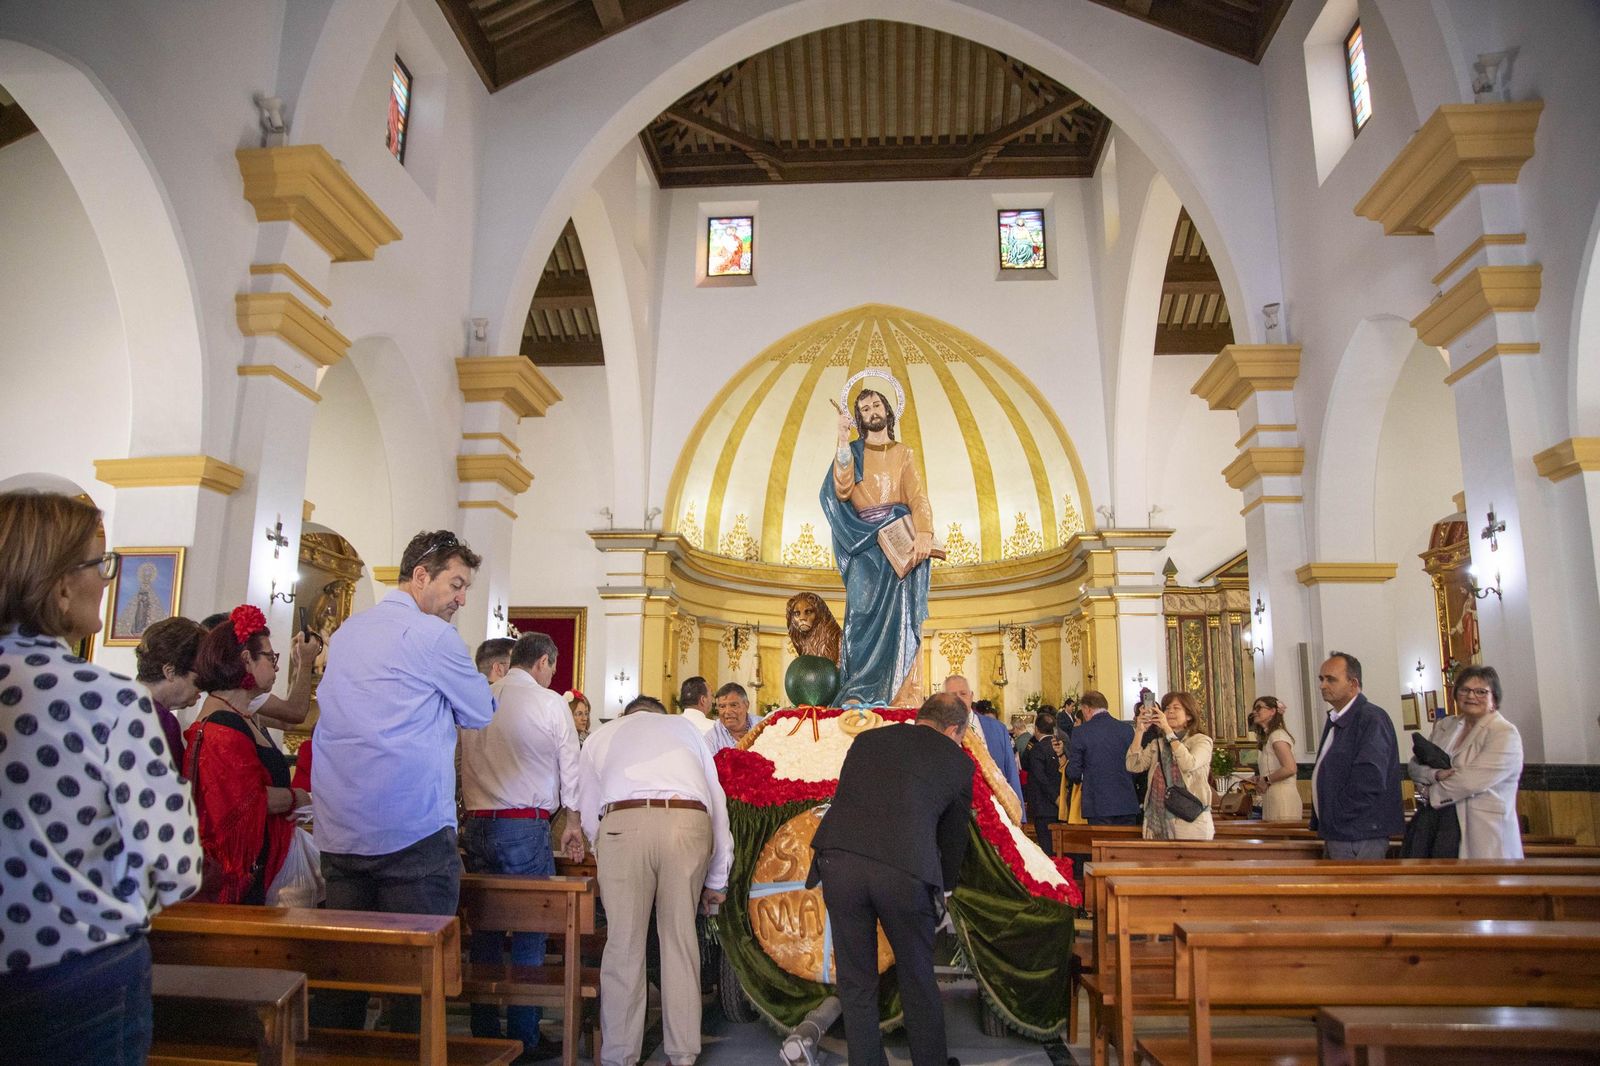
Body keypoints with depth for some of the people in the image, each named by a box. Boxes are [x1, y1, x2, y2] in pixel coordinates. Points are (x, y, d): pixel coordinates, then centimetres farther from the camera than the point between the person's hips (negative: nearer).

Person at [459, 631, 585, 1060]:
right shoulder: (550, 703, -5)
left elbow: (463, 764, 12)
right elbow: (570, 768, 2)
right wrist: (572, 823, 15)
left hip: (477, 824, 5)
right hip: (526, 826, -5)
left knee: (484, 929, 12)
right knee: (529, 933, 3)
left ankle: (483, 1033, 20)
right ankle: (524, 1039, 9)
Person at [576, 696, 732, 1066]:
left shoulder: (600, 736, 30)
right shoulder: (685, 727, 30)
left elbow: (589, 816, 27)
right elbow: (717, 802, 24)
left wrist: (604, 857, 42)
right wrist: (716, 880, 28)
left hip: (624, 823, -1)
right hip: (690, 823, 1)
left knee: (624, 943, 8)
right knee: (680, 939, 13)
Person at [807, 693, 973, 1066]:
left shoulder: (867, 739, 22)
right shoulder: (958, 761, 15)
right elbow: (955, 835, 23)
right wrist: (945, 887, 41)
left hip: (838, 860, 2)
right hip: (907, 870, -2)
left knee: (856, 982, 16)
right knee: (918, 982, 18)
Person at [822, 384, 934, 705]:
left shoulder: (904, 454, 16)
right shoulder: (852, 451, 13)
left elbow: (918, 498, 1)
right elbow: (842, 491, -7)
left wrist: (924, 534, -18)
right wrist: (843, 441, -8)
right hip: (865, 546, -1)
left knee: (900, 618, -6)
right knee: (865, 614, -15)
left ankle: (902, 700, -7)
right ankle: (856, 698, -18)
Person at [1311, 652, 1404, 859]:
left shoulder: (1372, 719, -14)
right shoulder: (1335, 720, 15)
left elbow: (1369, 781, -23)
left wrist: (1337, 820, -14)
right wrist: (1325, 828, 12)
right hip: (1336, 835, 9)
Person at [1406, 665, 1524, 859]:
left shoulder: (1505, 734, -4)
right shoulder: (1443, 726, 15)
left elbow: (1472, 781, -15)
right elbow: (1414, 765, 8)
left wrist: (1429, 792, -5)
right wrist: (1436, 774, -13)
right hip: (1438, 827, 5)